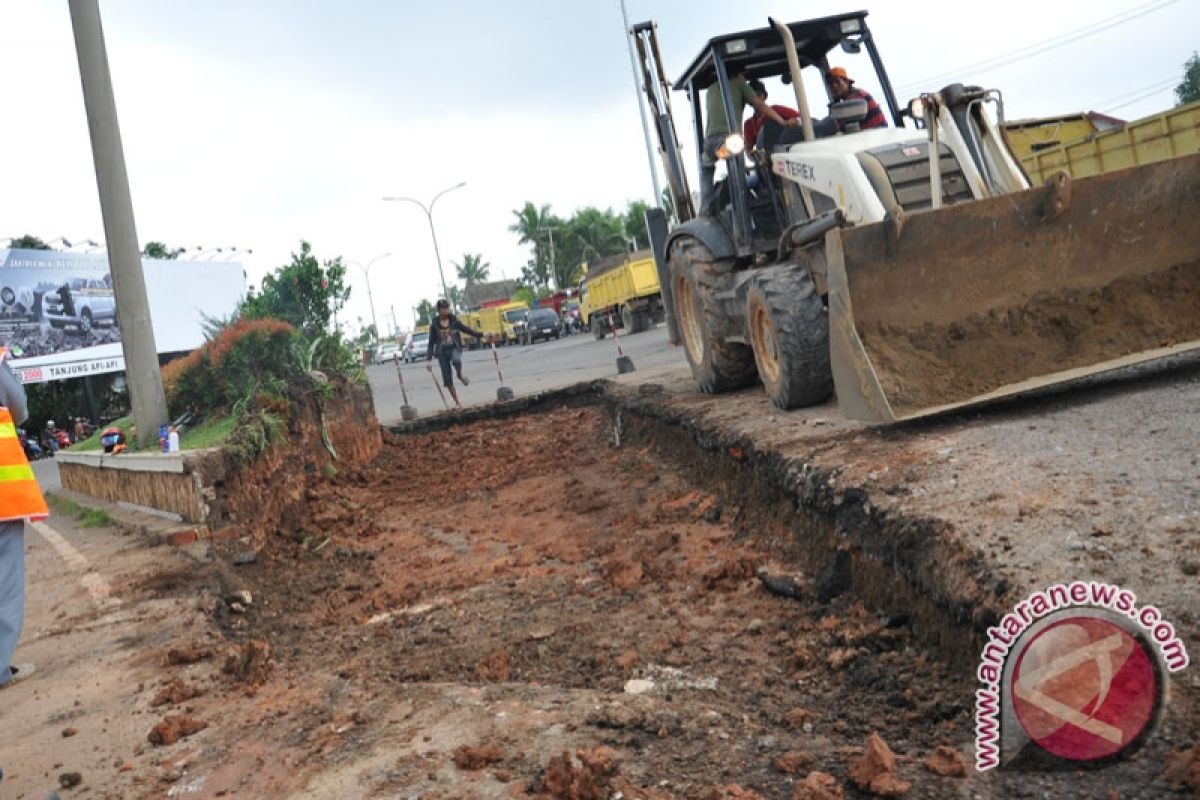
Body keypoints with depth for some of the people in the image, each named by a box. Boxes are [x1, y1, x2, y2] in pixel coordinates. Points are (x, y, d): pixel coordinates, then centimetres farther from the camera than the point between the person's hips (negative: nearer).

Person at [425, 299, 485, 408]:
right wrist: (428, 359, -3)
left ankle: (460, 375, -5)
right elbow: (431, 343, 2)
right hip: (442, 352, 1)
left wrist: (481, 335, 4)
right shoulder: (434, 325, -1)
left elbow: (467, 330, 11)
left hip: (454, 348, -1)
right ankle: (457, 402, 12)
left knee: (456, 360, -38)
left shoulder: (454, 321, 1)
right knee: (447, 380, -1)